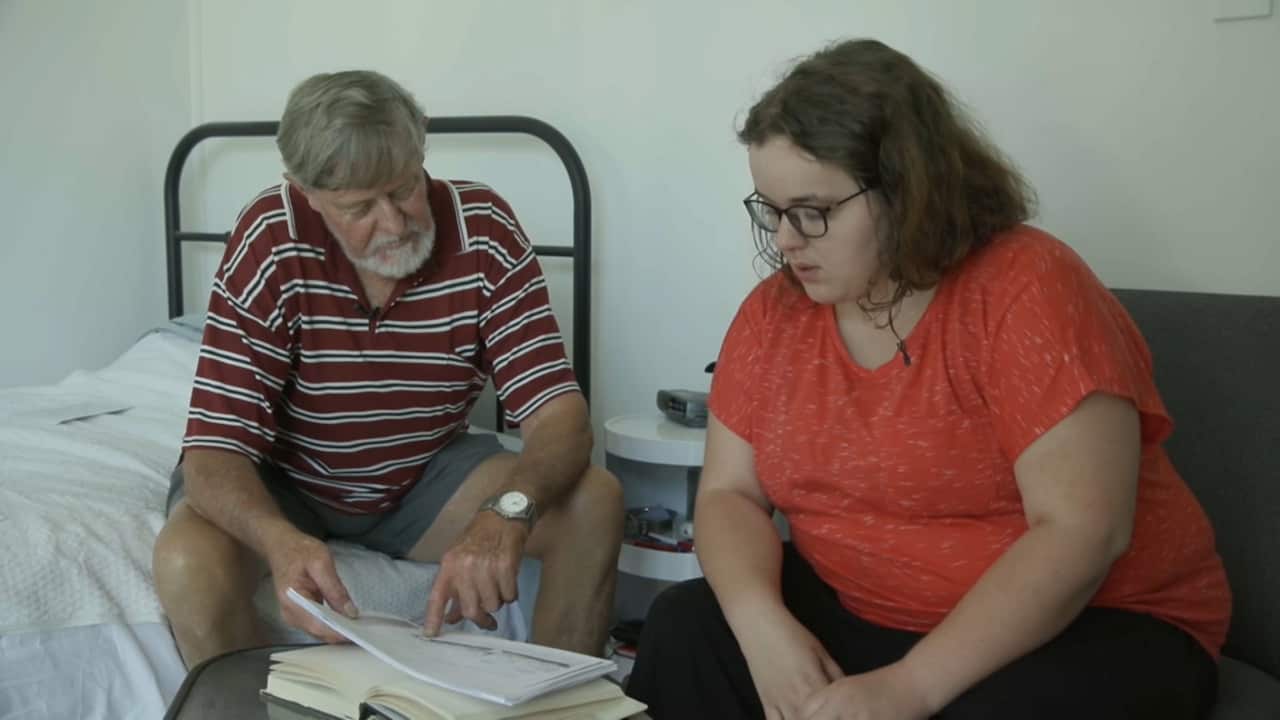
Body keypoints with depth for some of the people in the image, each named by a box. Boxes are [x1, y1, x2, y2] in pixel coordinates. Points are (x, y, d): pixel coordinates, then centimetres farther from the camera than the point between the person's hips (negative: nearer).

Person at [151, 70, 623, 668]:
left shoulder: (485, 229, -20)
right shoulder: (271, 242, -25)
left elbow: (559, 412, -23)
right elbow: (215, 449, -28)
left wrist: (507, 511, -45)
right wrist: (281, 542, -50)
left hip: (425, 474, 2)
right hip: (276, 480, -1)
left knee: (595, 503, -20)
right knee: (188, 567, -33)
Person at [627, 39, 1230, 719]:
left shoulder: (1027, 288, -18)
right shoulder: (773, 312, -1)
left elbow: (1080, 531, -23)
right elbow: (729, 494, 0)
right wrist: (763, 625, -20)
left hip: (1087, 625, -4)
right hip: (860, 614, 5)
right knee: (682, 633, -13)